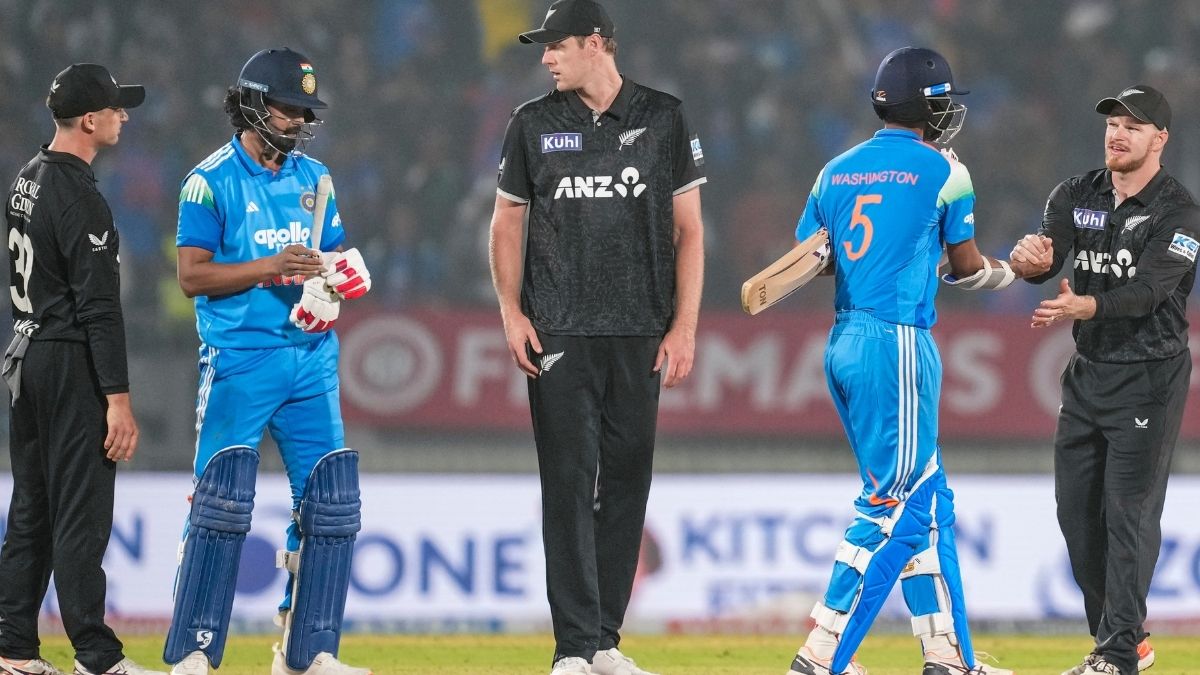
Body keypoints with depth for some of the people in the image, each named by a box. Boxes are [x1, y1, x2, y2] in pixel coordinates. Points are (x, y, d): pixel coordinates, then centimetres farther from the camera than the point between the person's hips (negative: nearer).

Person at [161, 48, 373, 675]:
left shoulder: (313, 178, 14)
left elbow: (335, 258, 20)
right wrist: (271, 268, -19)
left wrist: (332, 283, -4)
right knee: (223, 499, -11)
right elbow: (192, 274, -8)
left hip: (311, 360, 6)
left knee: (330, 499, 1)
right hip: (239, 359, -6)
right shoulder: (212, 181, -4)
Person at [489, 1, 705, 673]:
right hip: (559, 334, -1)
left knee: (627, 485, 4)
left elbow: (688, 228, 5)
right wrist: (512, 313, -1)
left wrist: (685, 326, -3)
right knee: (568, 485, -7)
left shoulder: (663, 118, 4)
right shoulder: (535, 124, 7)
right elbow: (507, 222, 12)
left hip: (640, 338, 1)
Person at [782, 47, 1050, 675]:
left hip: (844, 343, 7)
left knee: (928, 500, 14)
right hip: (898, 346, -7)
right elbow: (966, 268, 6)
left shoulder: (837, 171, 10)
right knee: (889, 506, -3)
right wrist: (1016, 270, 25)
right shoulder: (942, 171, -4)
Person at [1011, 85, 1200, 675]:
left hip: (1149, 379, -6)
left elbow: (1147, 292, -26)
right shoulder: (1078, 196, 4)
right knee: (1076, 510, 9)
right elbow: (1045, 265, -11)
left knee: (1129, 512, -10)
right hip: (1087, 374, 6)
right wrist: (1030, 256, -36)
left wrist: (1084, 306, -43)